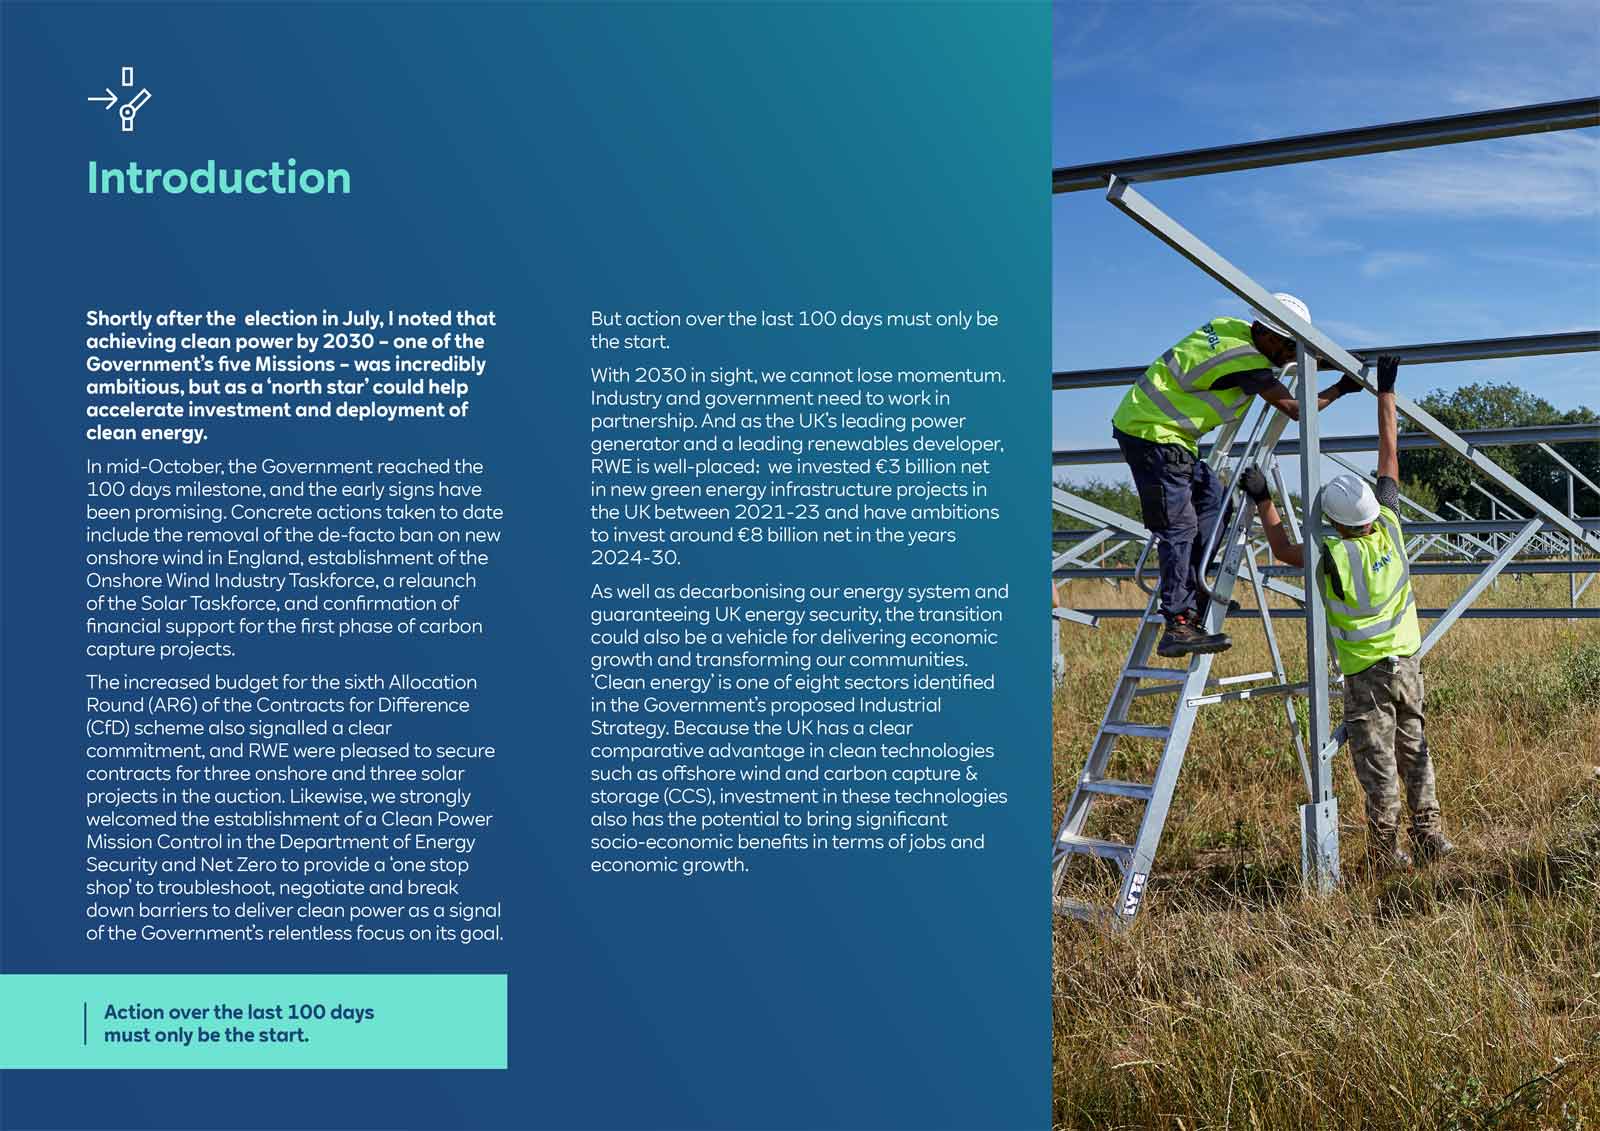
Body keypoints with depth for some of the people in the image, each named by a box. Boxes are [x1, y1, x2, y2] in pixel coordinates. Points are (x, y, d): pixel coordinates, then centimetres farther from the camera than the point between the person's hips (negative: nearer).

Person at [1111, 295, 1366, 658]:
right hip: (1152, 433, -10)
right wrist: (1341, 389, 4)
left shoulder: (1231, 327, 8)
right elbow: (1297, 409, -9)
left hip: (1139, 421, 10)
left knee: (1210, 495, 13)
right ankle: (1178, 626, -12)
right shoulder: (1249, 363, -16)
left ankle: (1191, 594, 13)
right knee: (1179, 527, -10)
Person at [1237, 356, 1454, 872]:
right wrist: (1385, 390, 10)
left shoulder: (1334, 557, -20)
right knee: (1415, 752, 15)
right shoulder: (1389, 524, -9)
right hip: (1408, 661, 5)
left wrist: (1263, 500, 5)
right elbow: (1390, 451, 2)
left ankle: (1386, 853, 5)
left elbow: (1283, 549, 0)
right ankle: (1429, 838, 20)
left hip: (1365, 673, -5)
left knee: (1377, 763, 0)